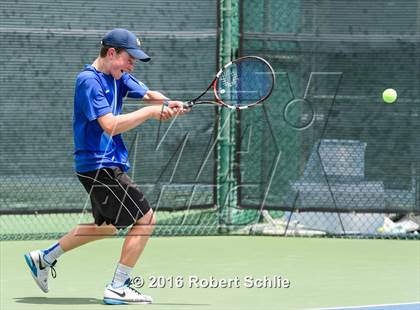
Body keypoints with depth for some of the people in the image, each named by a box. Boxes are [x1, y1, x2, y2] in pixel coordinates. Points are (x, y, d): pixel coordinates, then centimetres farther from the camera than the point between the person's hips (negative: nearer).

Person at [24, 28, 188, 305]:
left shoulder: (118, 77, 11)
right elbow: (110, 125, -25)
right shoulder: (89, 81, -17)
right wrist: (151, 111, -23)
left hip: (107, 165, 10)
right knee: (146, 219, -9)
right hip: (99, 165, -10)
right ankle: (118, 288, -3)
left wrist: (170, 104, -20)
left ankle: (44, 258, 32)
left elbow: (148, 94, 1)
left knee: (107, 225, 24)